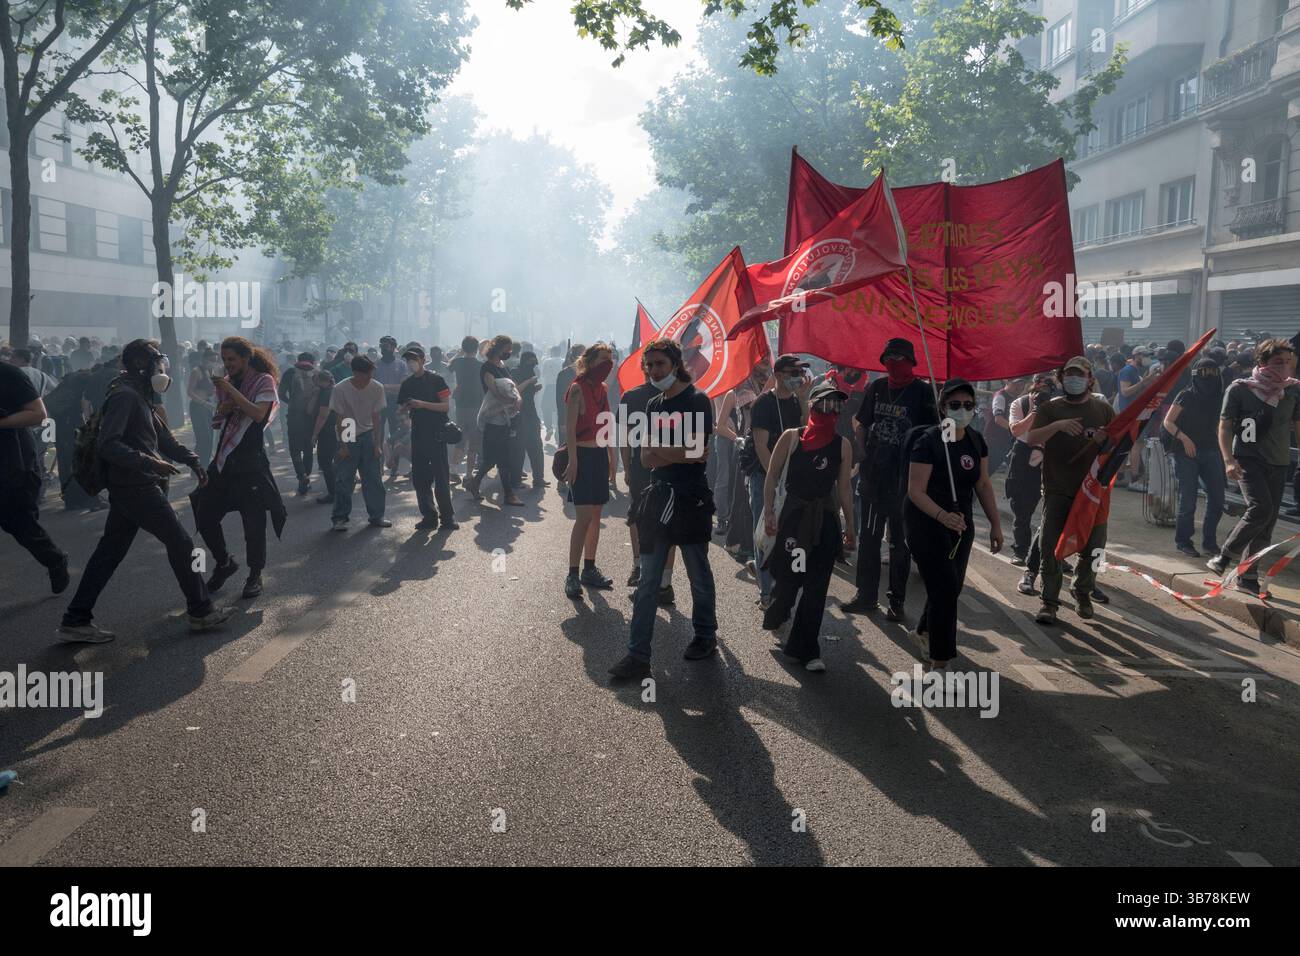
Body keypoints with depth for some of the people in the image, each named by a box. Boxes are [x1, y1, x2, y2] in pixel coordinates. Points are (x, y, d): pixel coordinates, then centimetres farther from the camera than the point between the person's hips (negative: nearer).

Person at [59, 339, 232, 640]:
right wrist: (149, 462, -31)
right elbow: (107, 444, -24)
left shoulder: (141, 397, 17)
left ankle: (76, 619, 14)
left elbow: (163, 436, 21)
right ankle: (200, 611, 8)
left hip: (129, 488, 10)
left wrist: (192, 460, 10)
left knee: (110, 550, 11)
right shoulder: (125, 395, -15)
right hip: (136, 488, -10)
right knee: (180, 542, -2)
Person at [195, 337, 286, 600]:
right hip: (224, 460, 6)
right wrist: (222, 410, -2)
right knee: (204, 515, 3)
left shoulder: (263, 381, -4)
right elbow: (216, 423, 20)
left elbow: (259, 413, -20)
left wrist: (231, 391, -20)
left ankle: (255, 576, 12)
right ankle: (224, 563, 24)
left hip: (251, 461, -6)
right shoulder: (225, 383, 13)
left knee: (253, 520, -2)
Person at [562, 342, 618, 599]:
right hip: (582, 455, -8)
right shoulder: (577, 388, -10)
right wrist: (572, 461, -19)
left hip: (600, 455, 8)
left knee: (596, 515, 10)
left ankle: (589, 570, 19)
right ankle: (572, 575, -7)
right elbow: (570, 428, -14)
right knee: (584, 517, -11)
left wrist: (612, 459, 17)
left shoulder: (603, 389, 13)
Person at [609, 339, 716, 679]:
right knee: (648, 581, 3)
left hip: (691, 500, -6)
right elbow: (646, 457, 8)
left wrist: (659, 453, -9)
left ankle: (706, 636, 31)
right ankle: (638, 655, 5)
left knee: (699, 574, 10)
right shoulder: (654, 405, 12)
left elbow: (699, 452, -16)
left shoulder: (697, 401, -7)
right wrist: (677, 454, -12)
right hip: (659, 497, 6)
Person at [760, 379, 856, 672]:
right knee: (789, 576, 1)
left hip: (825, 520, 2)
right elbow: (772, 476, 1)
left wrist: (849, 526, 11)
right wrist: (769, 513, -4)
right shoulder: (791, 437, -4)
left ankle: (805, 649, 13)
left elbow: (844, 487, 9)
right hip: (793, 515, -2)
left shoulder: (842, 445, 3)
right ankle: (776, 614, 37)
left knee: (816, 587, 3)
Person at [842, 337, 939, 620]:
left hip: (905, 480, -5)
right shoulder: (876, 388, 6)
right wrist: (866, 458, 5)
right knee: (868, 538, 11)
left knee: (900, 543, 6)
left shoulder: (923, 392, -9)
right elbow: (862, 426, 16)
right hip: (873, 478, 5)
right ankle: (866, 596, 22)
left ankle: (896, 600, 16)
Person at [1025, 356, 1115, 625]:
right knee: (1051, 546, -9)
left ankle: (1083, 594, 29)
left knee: (1092, 546, 6)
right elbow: (1031, 438, -10)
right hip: (1057, 491, -2)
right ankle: (1050, 601, 1)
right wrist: (1058, 426, -27)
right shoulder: (1050, 408, 3)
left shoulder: (1102, 408, 7)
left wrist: (1105, 440, -13)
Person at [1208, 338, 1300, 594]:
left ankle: (1248, 576, 15)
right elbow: (1225, 426, -4)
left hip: (1278, 463, 5)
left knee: (1267, 523, 4)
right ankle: (1225, 556, -8)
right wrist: (1229, 460, -15)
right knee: (1261, 508, -24)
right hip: (1248, 459, -4)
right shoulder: (1239, 389, -5)